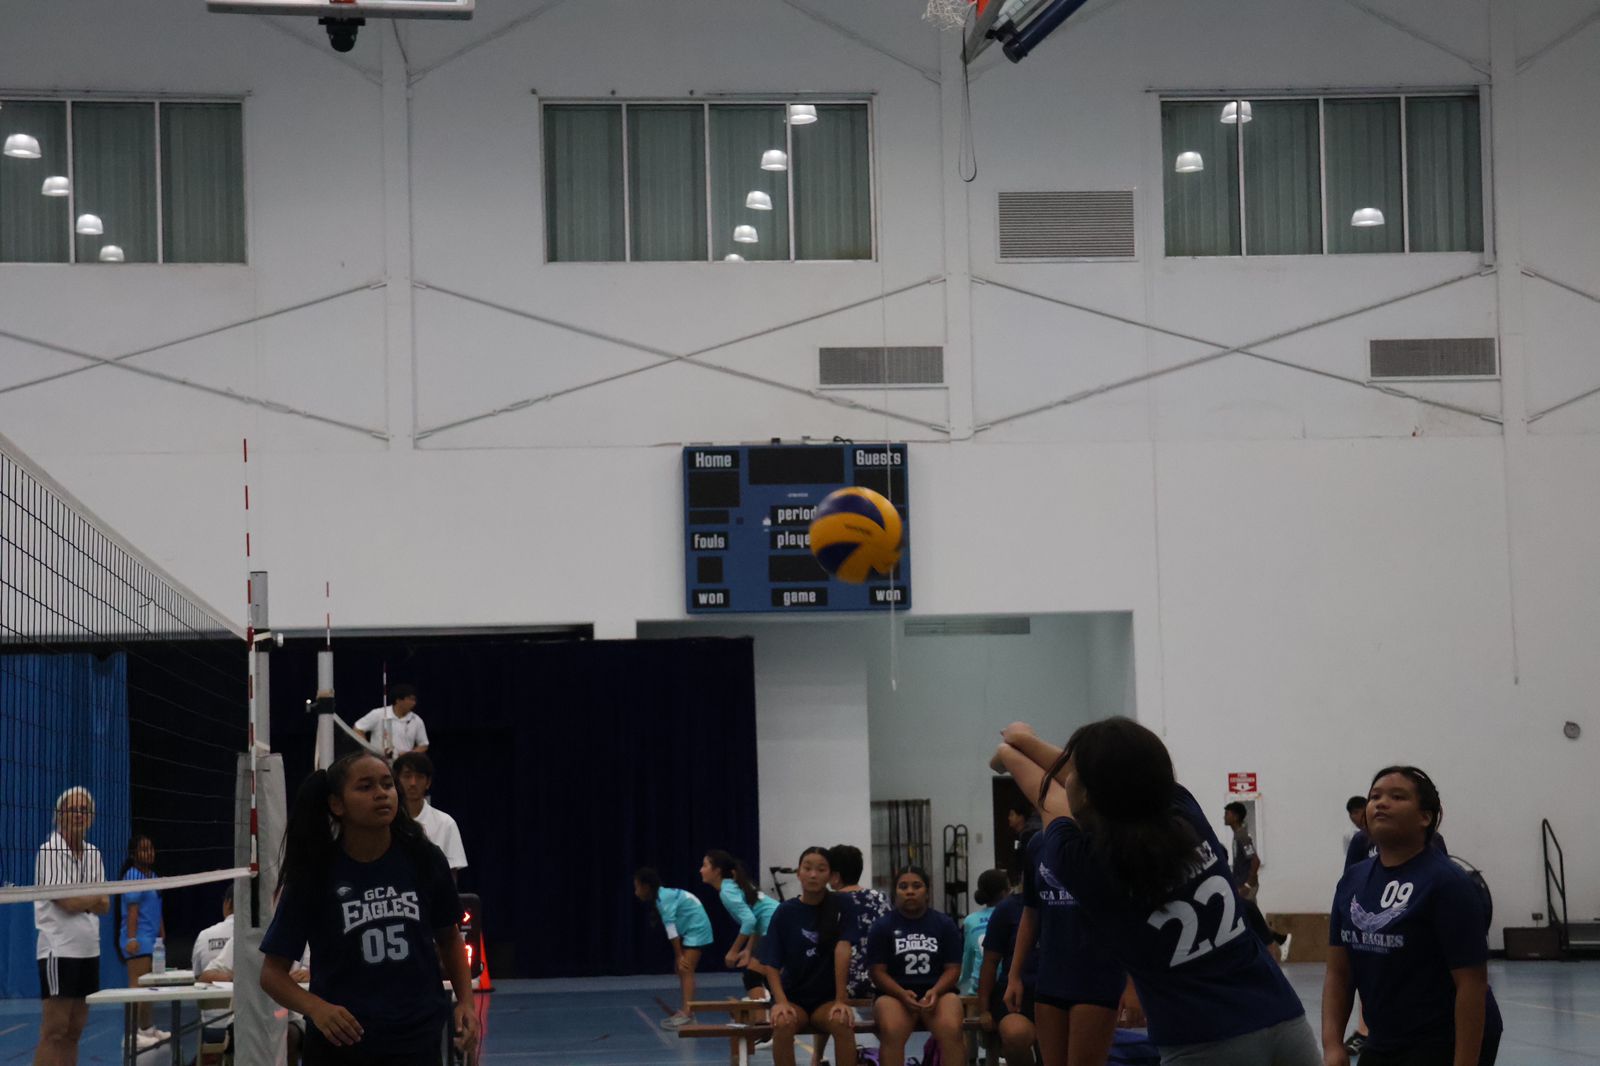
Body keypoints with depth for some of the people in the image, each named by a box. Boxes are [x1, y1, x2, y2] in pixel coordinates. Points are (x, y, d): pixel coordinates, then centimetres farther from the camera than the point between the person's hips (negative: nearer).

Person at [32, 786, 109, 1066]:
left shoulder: (94, 854, 12)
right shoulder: (49, 851, -10)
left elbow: (104, 906, 8)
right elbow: (67, 902, -16)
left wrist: (80, 900, -11)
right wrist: (95, 897, 1)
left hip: (89, 951, 7)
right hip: (59, 951, -7)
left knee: (73, 1032, 7)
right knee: (54, 1032, -9)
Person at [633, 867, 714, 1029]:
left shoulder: (664, 899, -21)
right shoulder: (662, 896, 8)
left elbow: (671, 928, -21)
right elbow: (671, 927, 10)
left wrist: (679, 956, -19)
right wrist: (679, 956, 9)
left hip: (697, 929, -10)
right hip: (690, 930, 10)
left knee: (686, 970, -18)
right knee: (681, 969, 14)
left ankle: (686, 1015, -27)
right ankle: (687, 1010, 21)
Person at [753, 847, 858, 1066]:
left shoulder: (839, 907, -3)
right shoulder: (786, 912, -1)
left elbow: (842, 950, -15)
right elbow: (771, 964, -4)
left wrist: (841, 1000, -26)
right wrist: (781, 1002, -20)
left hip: (827, 998, 0)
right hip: (792, 996, 0)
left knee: (843, 1022, -34)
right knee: (783, 1024, -34)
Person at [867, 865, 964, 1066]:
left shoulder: (944, 923, 8)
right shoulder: (882, 926, 5)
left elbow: (953, 968, 5)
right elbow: (878, 971, 0)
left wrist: (935, 992, -16)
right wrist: (902, 994, -18)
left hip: (937, 991, 1)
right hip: (894, 993, -1)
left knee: (951, 1031, -32)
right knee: (891, 1032, -35)